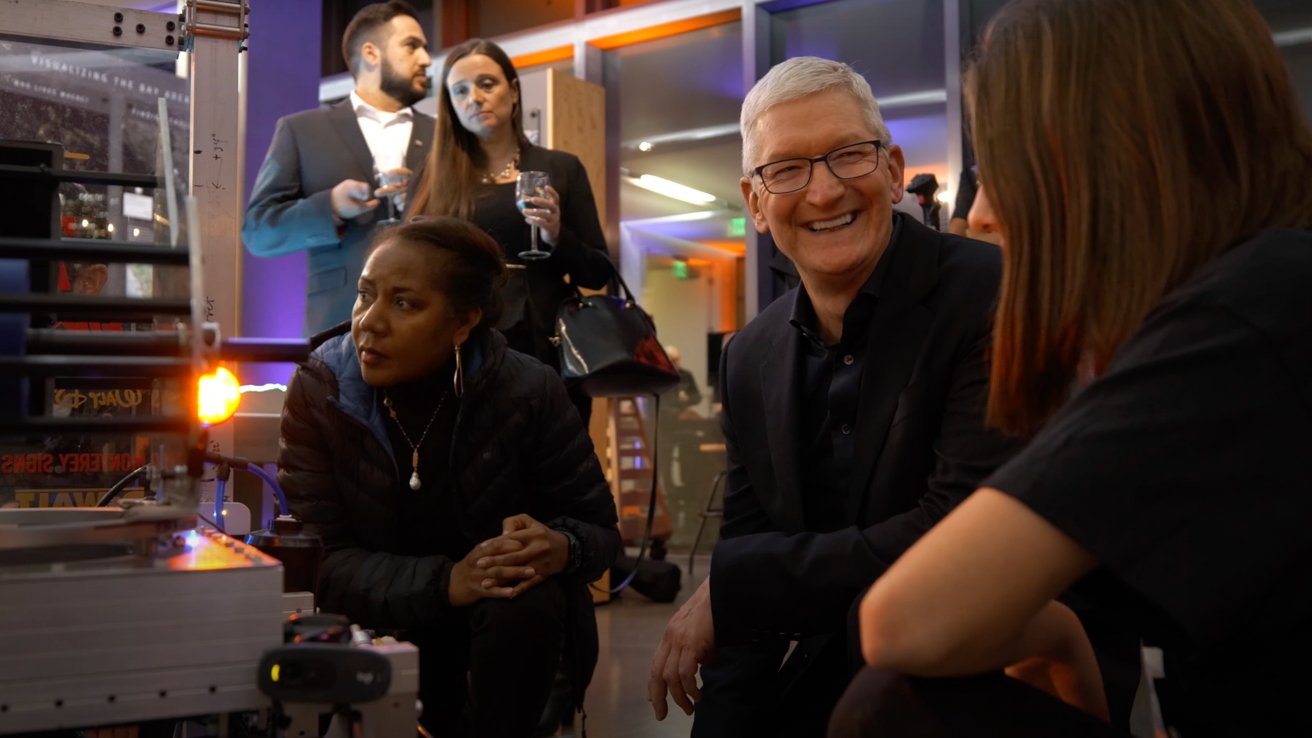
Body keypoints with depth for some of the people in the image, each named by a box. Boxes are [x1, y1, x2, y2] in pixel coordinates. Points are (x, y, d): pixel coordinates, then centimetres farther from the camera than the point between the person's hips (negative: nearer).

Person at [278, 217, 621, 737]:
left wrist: (562, 548, -31)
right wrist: (446, 582, -33)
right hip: (379, 631, 1)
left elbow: (599, 526, -6)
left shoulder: (527, 391, -13)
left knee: (532, 604, -32)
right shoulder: (319, 390, -12)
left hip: (512, 630, -1)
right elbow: (317, 557, -17)